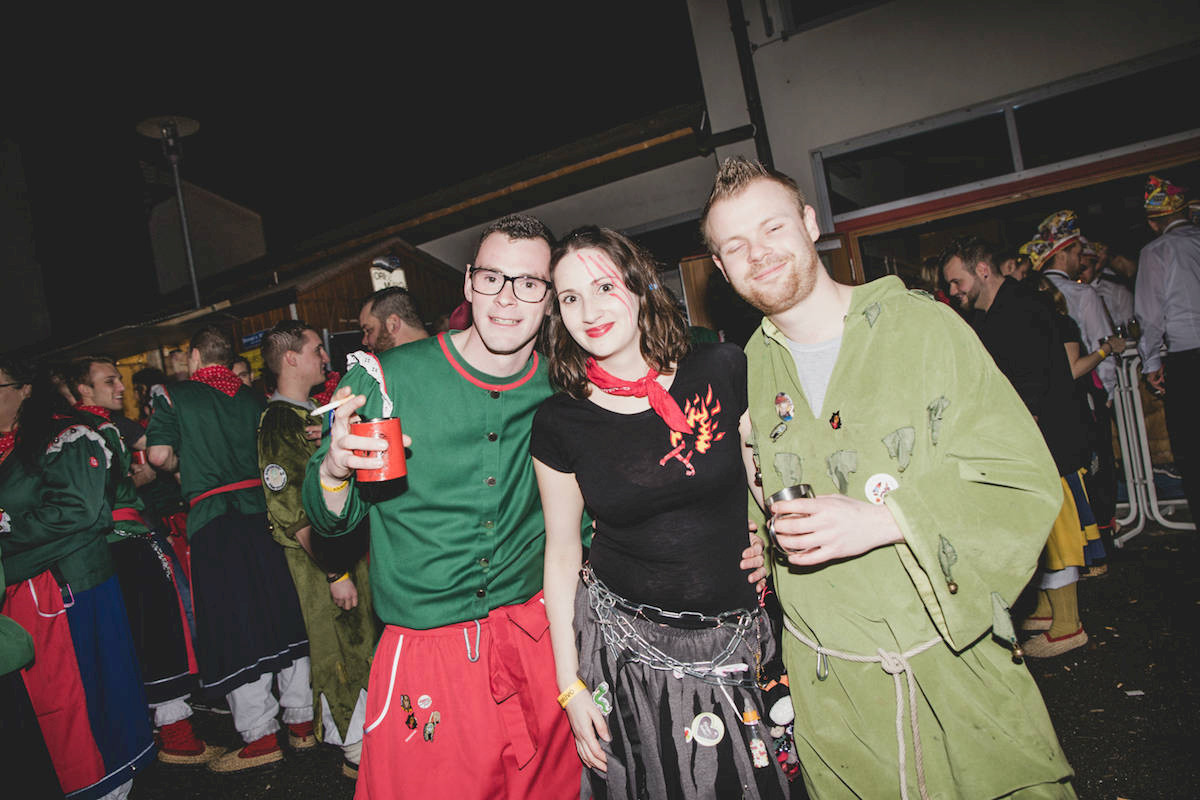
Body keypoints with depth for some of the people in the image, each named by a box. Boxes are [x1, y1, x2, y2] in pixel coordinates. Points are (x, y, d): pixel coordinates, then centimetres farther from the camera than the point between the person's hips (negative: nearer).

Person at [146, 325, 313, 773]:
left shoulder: (175, 397, 2)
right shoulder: (254, 398, 11)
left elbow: (159, 455, -6)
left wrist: (183, 465, 14)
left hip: (213, 521, -3)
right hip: (262, 512, 4)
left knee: (233, 624, 2)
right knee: (281, 614, 10)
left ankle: (260, 736, 6)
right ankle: (301, 722, 17)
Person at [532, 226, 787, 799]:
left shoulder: (723, 373, -8)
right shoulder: (559, 423, -7)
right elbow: (562, 551, 0)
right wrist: (570, 685, 0)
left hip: (738, 640, 1)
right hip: (625, 643, 0)